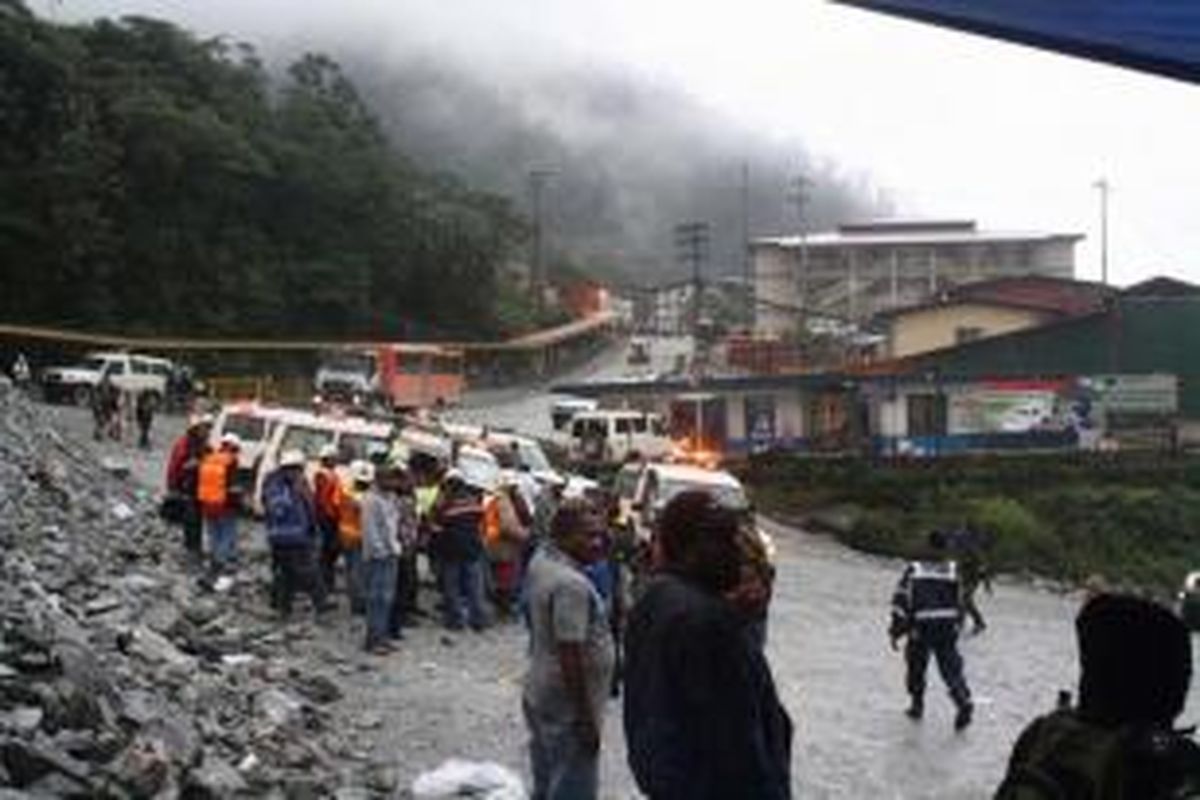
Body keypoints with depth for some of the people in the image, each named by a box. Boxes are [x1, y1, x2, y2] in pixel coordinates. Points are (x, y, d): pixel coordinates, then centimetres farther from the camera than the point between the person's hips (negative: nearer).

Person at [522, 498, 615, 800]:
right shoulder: (571, 584, -26)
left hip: (539, 695, 10)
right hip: (567, 707, -10)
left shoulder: (540, 562, 2)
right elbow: (570, 656, -26)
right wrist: (586, 719, -22)